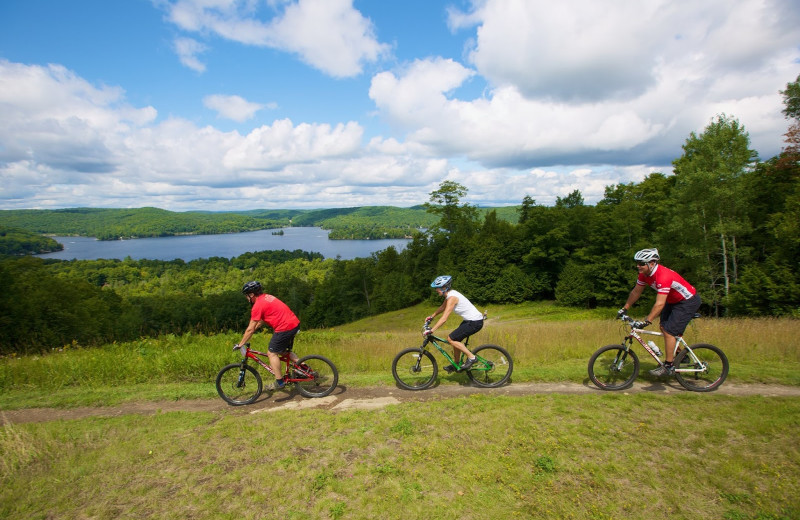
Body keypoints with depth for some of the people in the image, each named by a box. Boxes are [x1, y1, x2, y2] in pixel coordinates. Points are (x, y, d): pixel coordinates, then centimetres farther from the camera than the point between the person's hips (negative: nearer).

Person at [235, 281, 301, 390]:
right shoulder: (267, 297, 17)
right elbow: (263, 320, 26)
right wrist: (255, 328, 27)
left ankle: (279, 382, 2)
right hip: (295, 324, 9)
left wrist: (240, 344, 0)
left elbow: (250, 329, -8)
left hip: (285, 328, -9)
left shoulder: (258, 305, -10)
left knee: (272, 353, 0)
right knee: (284, 351, 24)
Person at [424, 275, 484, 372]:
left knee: (451, 338, -8)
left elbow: (444, 319, -26)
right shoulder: (449, 294, 6)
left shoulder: (452, 298, -22)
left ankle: (471, 357, -2)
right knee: (455, 339, 16)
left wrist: (430, 330, -23)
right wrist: (432, 316, 31)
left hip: (475, 322, -10)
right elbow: (443, 307, 26)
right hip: (470, 320, 10)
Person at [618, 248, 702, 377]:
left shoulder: (663, 276, -35)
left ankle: (668, 366, -4)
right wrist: (624, 308, 3)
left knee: (669, 331, -13)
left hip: (688, 301, -9)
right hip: (673, 300, 9)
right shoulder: (644, 273, -9)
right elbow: (636, 292, 4)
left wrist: (645, 321, -38)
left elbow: (660, 304, -37)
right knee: (664, 327, 10)